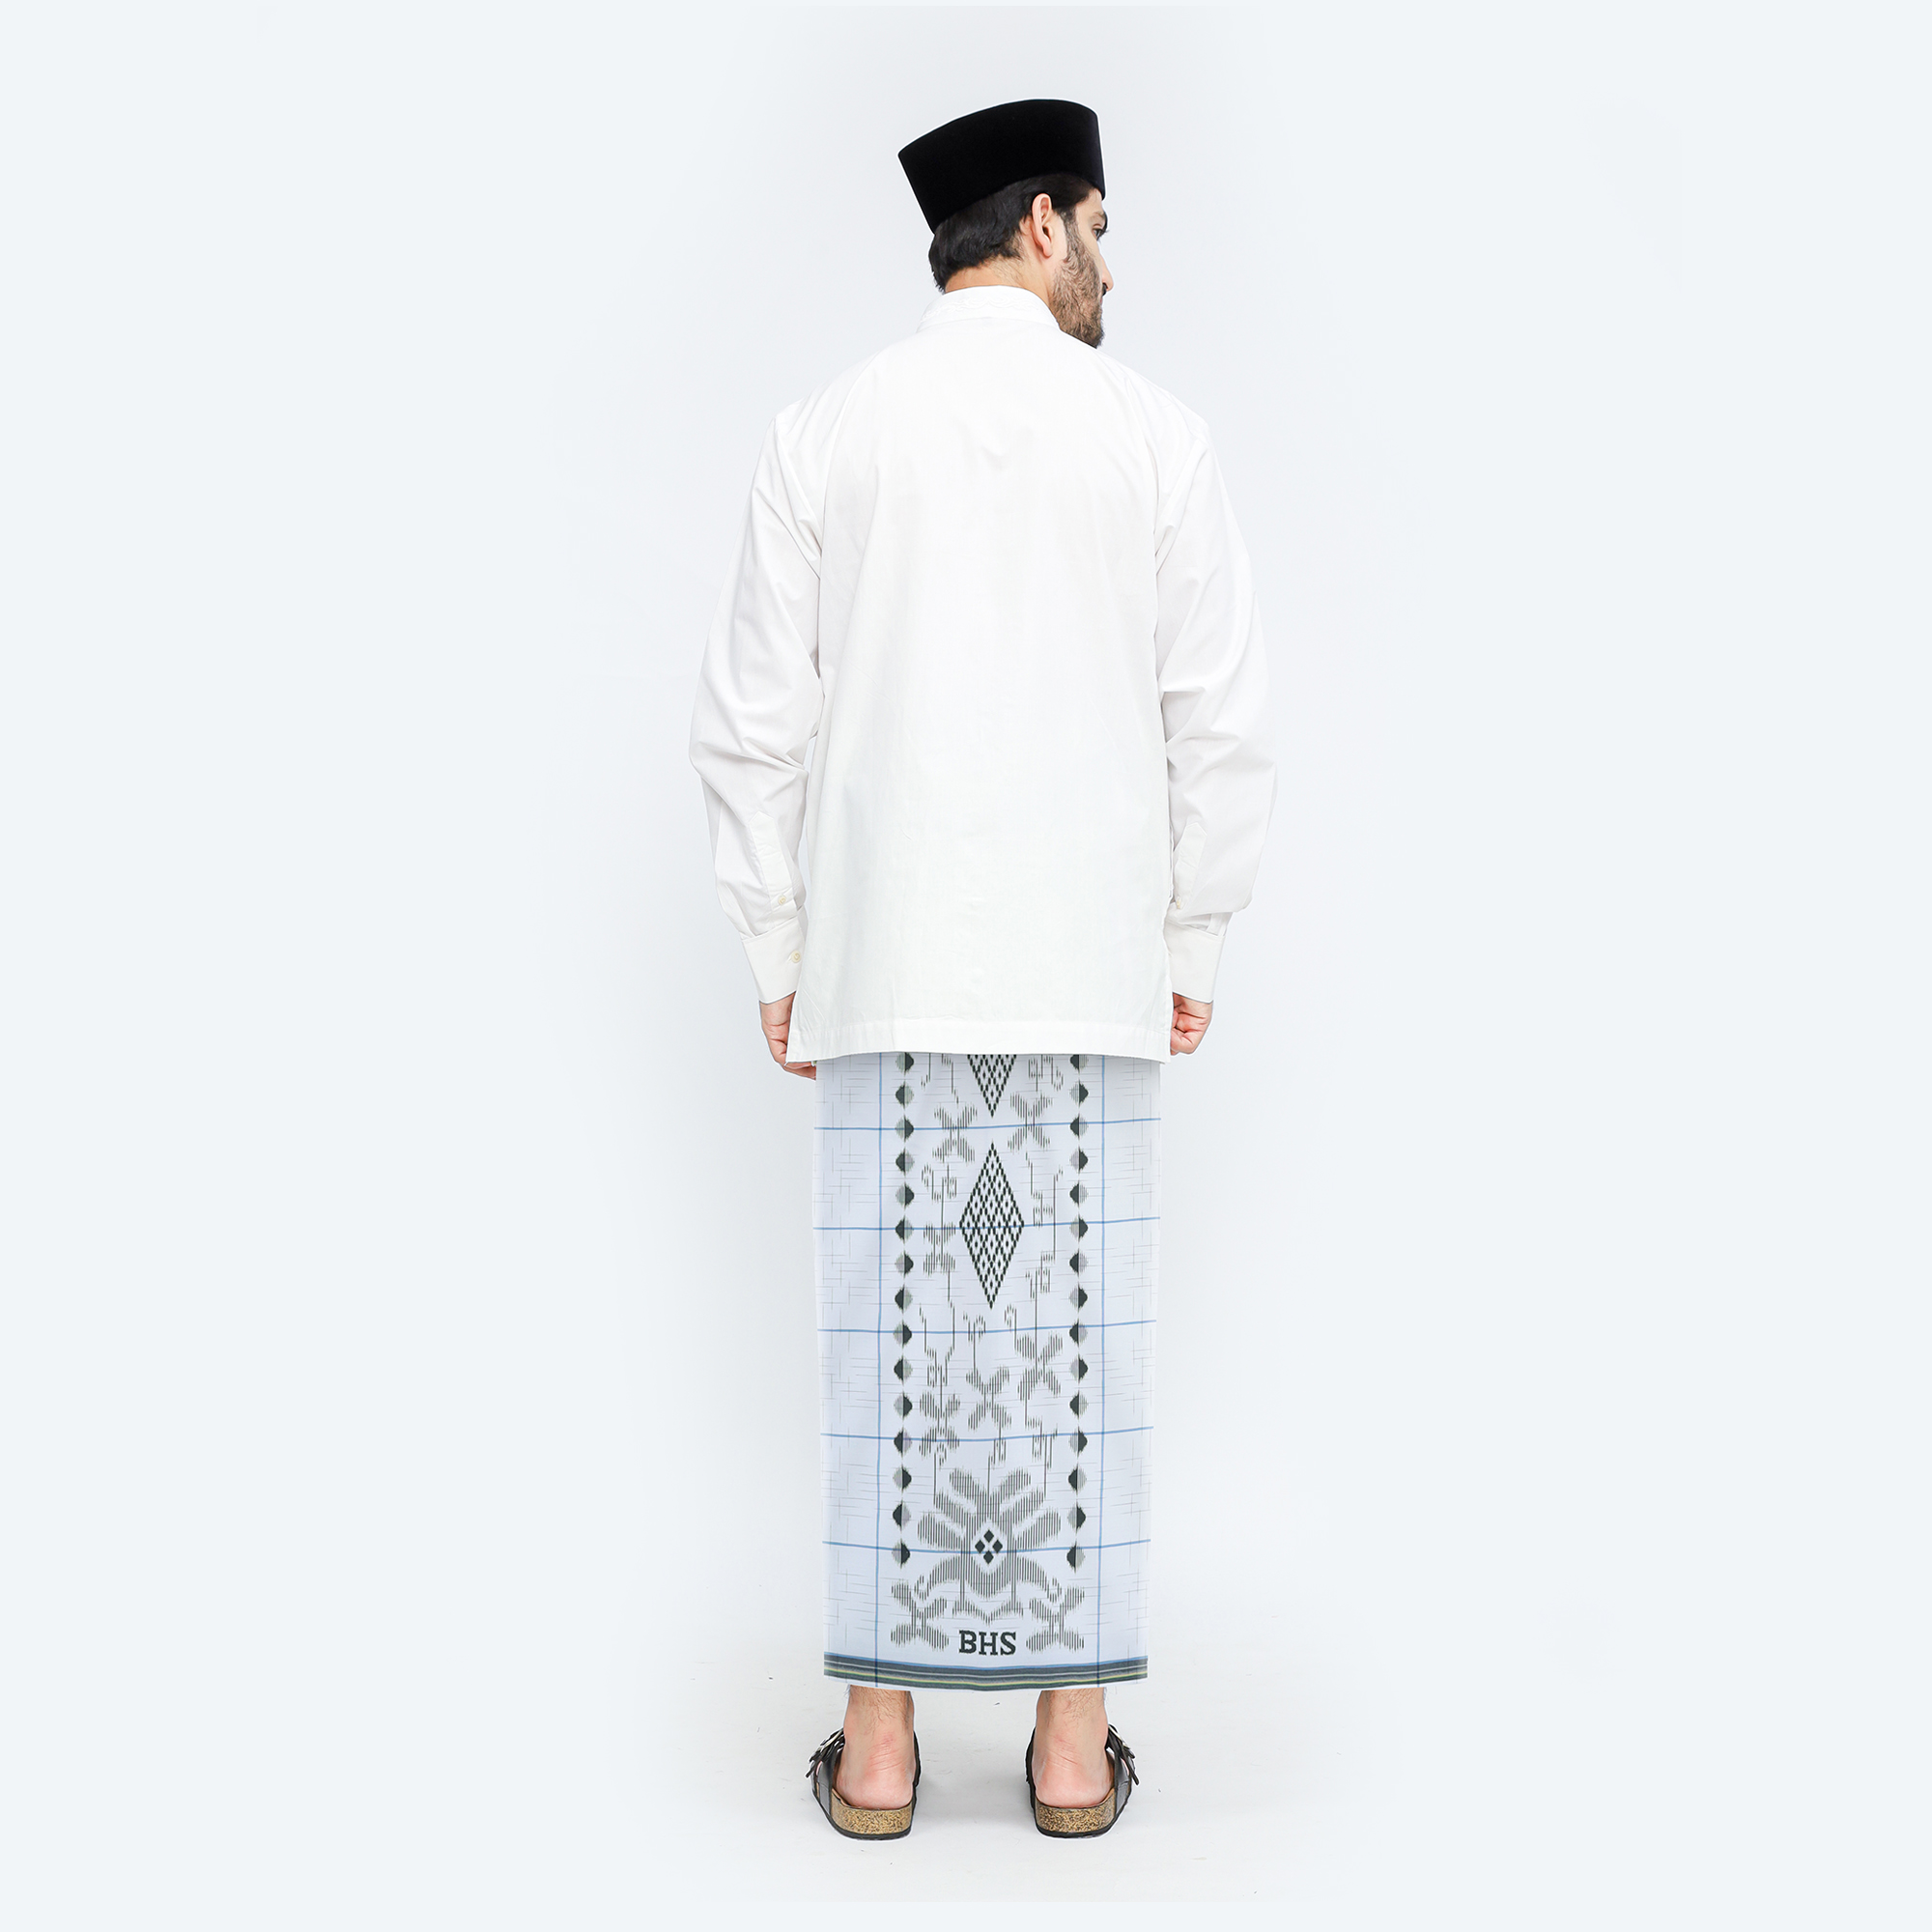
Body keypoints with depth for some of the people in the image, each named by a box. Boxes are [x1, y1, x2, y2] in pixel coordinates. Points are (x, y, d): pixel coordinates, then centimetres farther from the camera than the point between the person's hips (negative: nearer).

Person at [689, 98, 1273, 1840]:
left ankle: (879, 1742, 13)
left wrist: (776, 955, 9)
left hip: (883, 959, 1)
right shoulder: (1155, 435, 0)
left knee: (894, 1328, 6)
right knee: (1076, 1329, 5)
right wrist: (1194, 948, 9)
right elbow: (1221, 722, 0)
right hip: (1087, 961, 0)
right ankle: (1072, 1744, 13)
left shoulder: (826, 435, 2)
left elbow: (756, 721, 1)